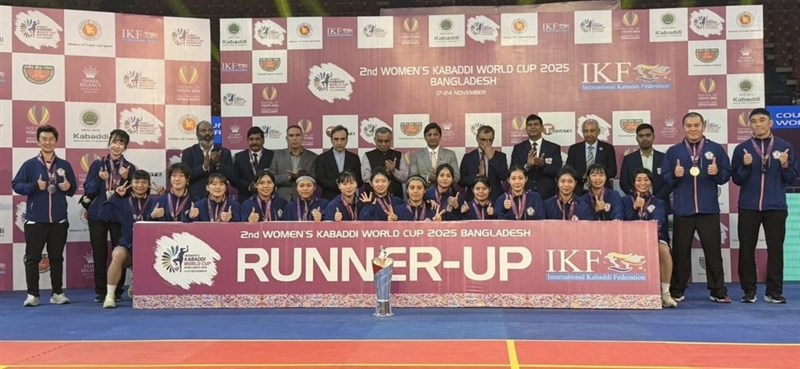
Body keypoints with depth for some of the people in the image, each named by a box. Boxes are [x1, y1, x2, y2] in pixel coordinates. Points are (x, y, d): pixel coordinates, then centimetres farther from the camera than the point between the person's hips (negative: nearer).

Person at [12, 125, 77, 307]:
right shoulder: (29, 164, 0)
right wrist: (34, 186, -16)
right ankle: (32, 294, 7)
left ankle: (57, 293, 15)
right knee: (32, 258, 0)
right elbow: (16, 185, -2)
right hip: (35, 220, -2)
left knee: (57, 257, 9)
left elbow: (73, 189, 12)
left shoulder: (65, 165, 6)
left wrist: (68, 187, -11)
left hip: (59, 220, 2)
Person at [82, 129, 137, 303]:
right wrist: (99, 179, -16)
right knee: (99, 255, 3)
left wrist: (126, 179, -15)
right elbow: (88, 190, 0)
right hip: (98, 215, 0)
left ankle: (117, 290, 11)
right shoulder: (97, 164, 2)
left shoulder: (130, 168, 2)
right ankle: (100, 291, 12)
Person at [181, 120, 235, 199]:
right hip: (196, 198, -1)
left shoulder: (224, 152, 6)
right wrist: (203, 167, -19)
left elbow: (232, 176, -1)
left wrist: (218, 164, -15)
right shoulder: (188, 153, 4)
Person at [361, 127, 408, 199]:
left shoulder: (399, 155, 10)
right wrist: (385, 172, -12)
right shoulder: (367, 156, 5)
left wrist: (394, 170, -15)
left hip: (396, 197, 1)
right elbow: (365, 177, -8)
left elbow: (406, 178, 2)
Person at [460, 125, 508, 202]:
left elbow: (504, 177, -9)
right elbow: (461, 182, 1)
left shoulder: (500, 156, 6)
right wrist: (478, 175, -15)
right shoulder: (468, 157, 6)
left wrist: (491, 158, -10)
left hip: (495, 199, 0)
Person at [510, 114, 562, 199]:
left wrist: (543, 164, -19)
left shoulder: (554, 148, 7)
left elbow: (559, 171, -1)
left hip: (547, 196, 0)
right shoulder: (518, 148, 8)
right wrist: (527, 166, -18)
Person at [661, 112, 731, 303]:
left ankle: (718, 291, 10)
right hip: (682, 210, 0)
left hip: (709, 210, 0)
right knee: (681, 251, 6)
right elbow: (664, 178, 5)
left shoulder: (716, 149, 6)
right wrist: (674, 175, -16)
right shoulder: (673, 151, 7)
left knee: (713, 251, 2)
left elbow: (726, 175, 5)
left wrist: (717, 172, -16)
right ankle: (677, 291, 14)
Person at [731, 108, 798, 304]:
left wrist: (785, 166, -14)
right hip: (748, 207, 0)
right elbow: (737, 180, 3)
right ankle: (749, 290, 10)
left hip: (776, 207, 0)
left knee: (775, 249, 2)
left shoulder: (785, 147, 4)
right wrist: (745, 166, -14)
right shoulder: (742, 148, 4)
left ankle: (774, 291, 9)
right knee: (746, 249, 2)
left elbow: (791, 179, 4)